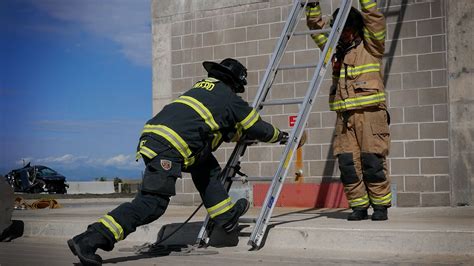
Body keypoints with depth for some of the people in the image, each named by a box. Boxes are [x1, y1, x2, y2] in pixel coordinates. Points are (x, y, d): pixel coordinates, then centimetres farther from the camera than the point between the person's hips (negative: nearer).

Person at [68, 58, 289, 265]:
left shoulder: (201, 87, 32)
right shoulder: (231, 99, 12)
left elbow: (224, 130, 44)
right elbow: (258, 128, 23)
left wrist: (245, 134, 53)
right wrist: (279, 136, 41)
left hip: (152, 134, 9)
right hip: (169, 148, -9)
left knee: (205, 166, 24)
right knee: (151, 204, -13)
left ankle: (226, 216, 27)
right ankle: (89, 240, -20)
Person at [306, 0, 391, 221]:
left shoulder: (370, 45, 7)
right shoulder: (336, 48, 20)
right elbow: (315, 25, 23)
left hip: (370, 112, -5)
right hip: (344, 115, 5)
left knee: (372, 161, -7)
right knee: (347, 163, 0)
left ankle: (380, 205, 3)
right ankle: (359, 206, 8)